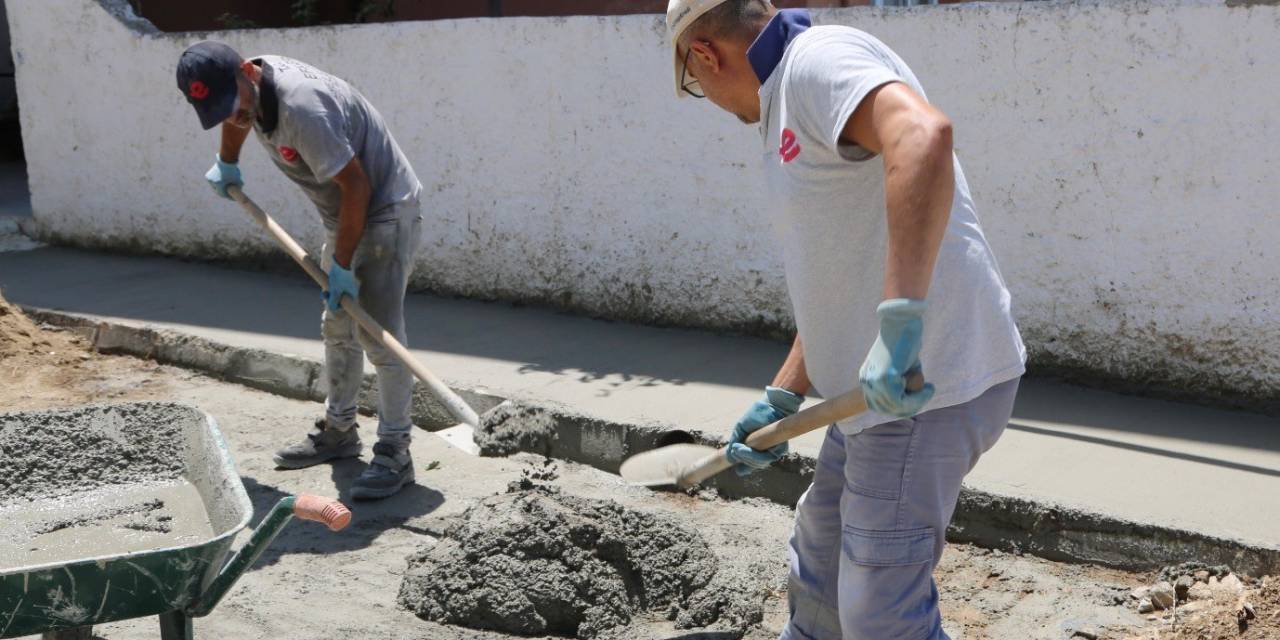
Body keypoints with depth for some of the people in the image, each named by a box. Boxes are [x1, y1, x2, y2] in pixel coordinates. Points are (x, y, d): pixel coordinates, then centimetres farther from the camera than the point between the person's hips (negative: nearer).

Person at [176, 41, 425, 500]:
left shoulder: (301, 107, -33)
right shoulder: (248, 86, -4)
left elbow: (356, 186, -30)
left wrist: (342, 265, -23)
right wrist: (227, 164, 36)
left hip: (386, 212, -10)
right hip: (346, 217, 10)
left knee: (378, 336, -13)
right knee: (337, 329, 17)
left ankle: (394, 453, -7)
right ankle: (338, 431, 30)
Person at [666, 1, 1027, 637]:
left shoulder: (820, 58, -13)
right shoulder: (791, 102, 19)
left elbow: (923, 134, -34)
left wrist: (901, 321, -39)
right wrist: (779, 400, 22)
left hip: (925, 387, -11)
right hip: (883, 386, 11)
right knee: (820, 559, 27)